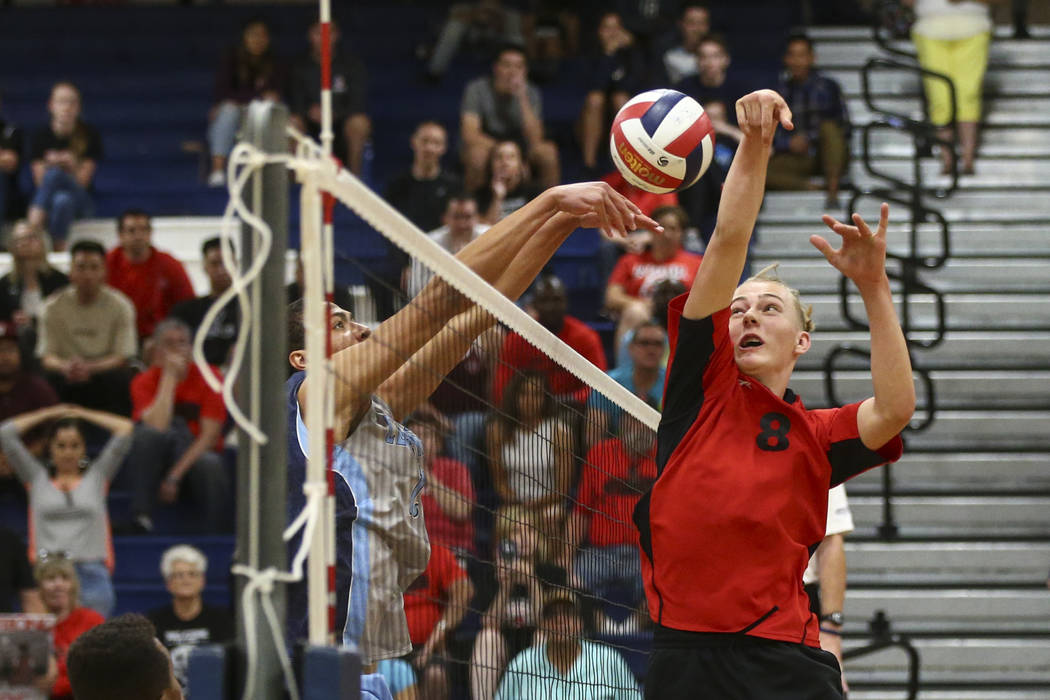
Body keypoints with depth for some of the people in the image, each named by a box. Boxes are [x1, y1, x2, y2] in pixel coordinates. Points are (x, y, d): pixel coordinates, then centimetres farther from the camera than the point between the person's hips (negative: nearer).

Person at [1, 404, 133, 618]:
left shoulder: (97, 476, 14)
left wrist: (81, 414, 20)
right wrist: (49, 414, 20)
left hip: (91, 575, 0)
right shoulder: (37, 478, 15)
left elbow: (125, 429, 11)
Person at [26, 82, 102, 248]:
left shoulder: (90, 135, 0)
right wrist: (50, 164, -22)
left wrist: (72, 165, -23)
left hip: (79, 199, -1)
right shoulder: (41, 136, 3)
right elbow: (40, 181, -2)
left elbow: (83, 181, -3)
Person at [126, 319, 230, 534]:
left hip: (195, 457, 0)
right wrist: (169, 376, -16)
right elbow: (157, 427, -21)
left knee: (211, 464, -37)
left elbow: (210, 435, -9)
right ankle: (141, 515, -36)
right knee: (147, 433, -32)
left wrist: (175, 476, -18)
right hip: (156, 463, 0)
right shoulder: (144, 382, -1)